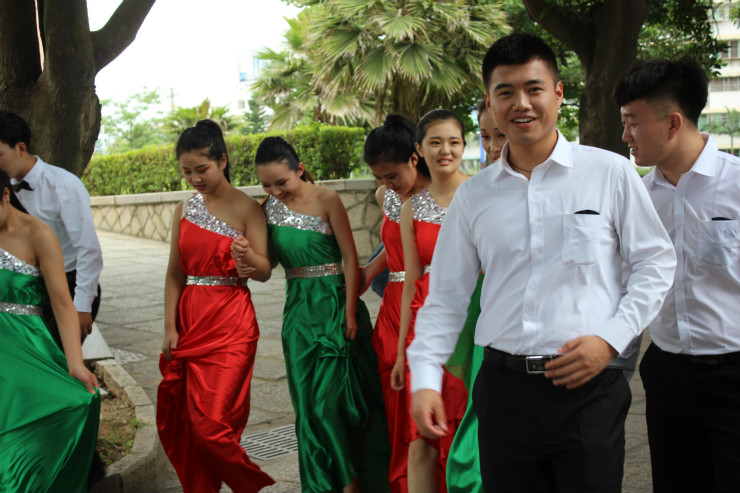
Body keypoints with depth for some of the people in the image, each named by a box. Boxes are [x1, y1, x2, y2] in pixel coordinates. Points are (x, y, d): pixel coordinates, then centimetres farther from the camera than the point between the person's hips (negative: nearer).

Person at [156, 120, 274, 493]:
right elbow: (175, 273, 9)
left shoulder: (246, 208, -4)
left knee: (211, 422, -9)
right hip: (188, 319, 5)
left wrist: (247, 255, -28)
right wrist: (170, 327, 2)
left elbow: (263, 273, -6)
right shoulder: (185, 210, 10)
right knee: (177, 420, 6)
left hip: (230, 323, -5)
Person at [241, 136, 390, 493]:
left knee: (333, 395, -4)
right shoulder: (269, 207, 5)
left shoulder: (326, 200, -8)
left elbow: (350, 257, -8)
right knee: (309, 400, 7)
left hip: (335, 305, -4)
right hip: (298, 310, 4)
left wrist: (350, 311, -12)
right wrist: (244, 257, -15)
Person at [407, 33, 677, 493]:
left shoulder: (610, 173, -1)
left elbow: (656, 261, 4)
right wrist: (425, 378, 0)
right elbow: (446, 295, 10)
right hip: (504, 386, 2)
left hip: (588, 389, -2)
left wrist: (611, 339, -6)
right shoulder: (473, 196, 7)